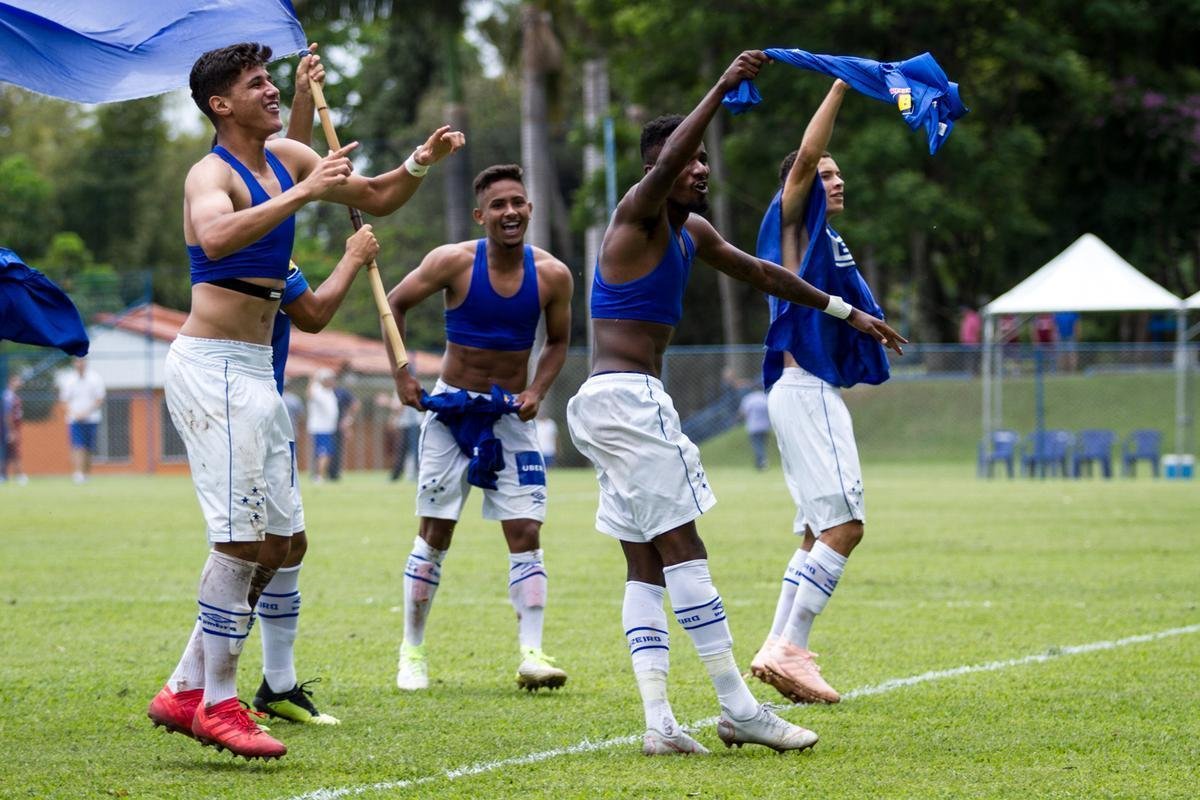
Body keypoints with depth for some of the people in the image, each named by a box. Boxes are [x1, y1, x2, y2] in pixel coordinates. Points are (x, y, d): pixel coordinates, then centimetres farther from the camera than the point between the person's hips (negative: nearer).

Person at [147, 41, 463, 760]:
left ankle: (186, 692, 14)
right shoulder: (213, 174, -13)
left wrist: (422, 162, 2)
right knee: (242, 538, -12)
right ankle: (216, 705, -5)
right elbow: (215, 238, -36)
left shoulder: (287, 158, 12)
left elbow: (377, 199, 21)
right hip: (212, 368, -9)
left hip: (256, 371, 9)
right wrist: (301, 194, -37)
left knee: (274, 543, 9)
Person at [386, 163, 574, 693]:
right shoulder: (454, 262, -13)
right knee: (434, 532, 2)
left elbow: (558, 341, 9)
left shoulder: (552, 275, -7)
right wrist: (402, 375, -8)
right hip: (452, 406, -2)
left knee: (526, 533, -7)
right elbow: (395, 304, -1)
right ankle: (412, 653, 12)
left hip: (512, 414, 2)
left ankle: (532, 655, -10)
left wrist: (537, 391, -7)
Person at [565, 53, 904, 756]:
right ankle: (738, 709, -8)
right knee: (683, 551, -9)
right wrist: (723, 89, -35)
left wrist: (848, 313, 31)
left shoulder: (691, 231, 19)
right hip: (627, 397, -10)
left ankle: (660, 721, 1)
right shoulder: (639, 214, -9)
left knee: (646, 566, 5)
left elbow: (761, 273, 29)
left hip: (609, 404, 10)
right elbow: (664, 162, -31)